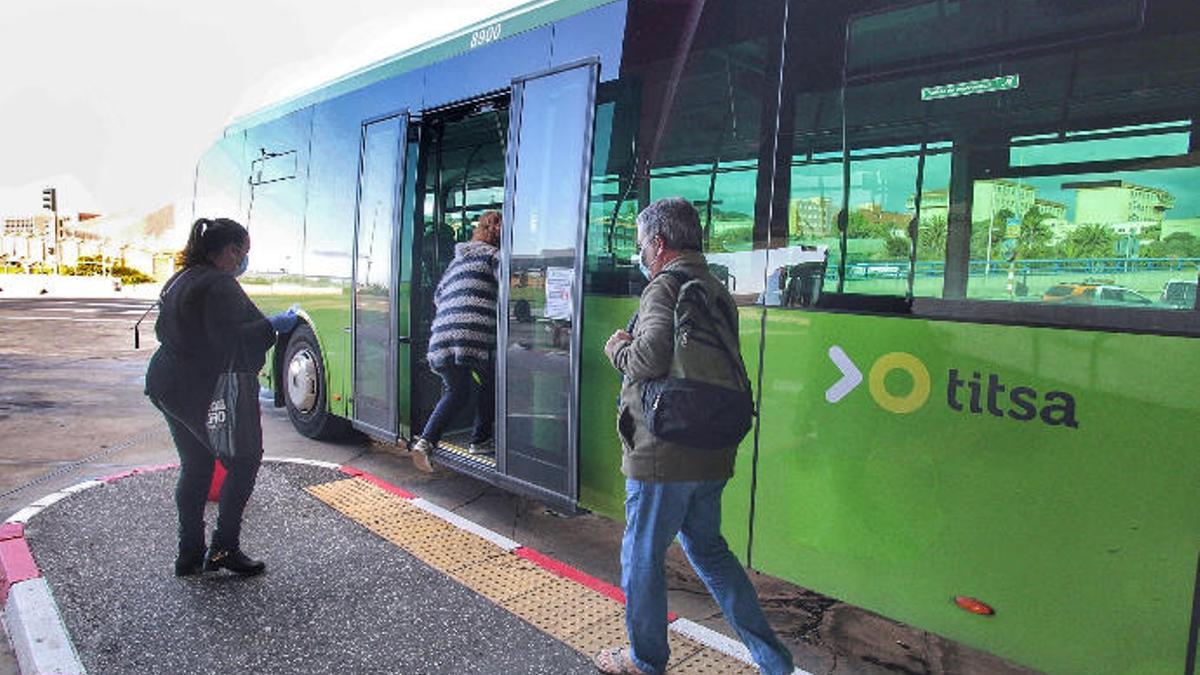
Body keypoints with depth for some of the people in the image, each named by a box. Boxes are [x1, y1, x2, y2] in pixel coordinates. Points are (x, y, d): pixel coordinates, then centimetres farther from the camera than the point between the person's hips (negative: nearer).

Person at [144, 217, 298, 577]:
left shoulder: (179, 280, 13)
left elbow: (163, 330, 21)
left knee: (195, 468, 17)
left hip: (167, 386, 10)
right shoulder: (219, 286, -19)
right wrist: (273, 325, -19)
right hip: (209, 395, -10)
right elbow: (230, 342, -27)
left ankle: (190, 554, 24)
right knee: (244, 462, 4)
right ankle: (225, 548, 6)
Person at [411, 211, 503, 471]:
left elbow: (438, 296, 30)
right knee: (490, 385, 21)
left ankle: (426, 441, 4)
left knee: (456, 392, 21)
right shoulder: (492, 255, 5)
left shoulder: (456, 260, 27)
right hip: (476, 335, -6)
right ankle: (480, 440, 24)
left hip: (442, 336, 6)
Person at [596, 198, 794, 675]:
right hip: (711, 454, 9)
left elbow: (650, 358, -28)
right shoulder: (718, 291, 14)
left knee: (642, 556, 10)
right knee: (706, 547, 23)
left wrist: (617, 349, -7)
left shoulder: (665, 286, -14)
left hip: (662, 454, -9)